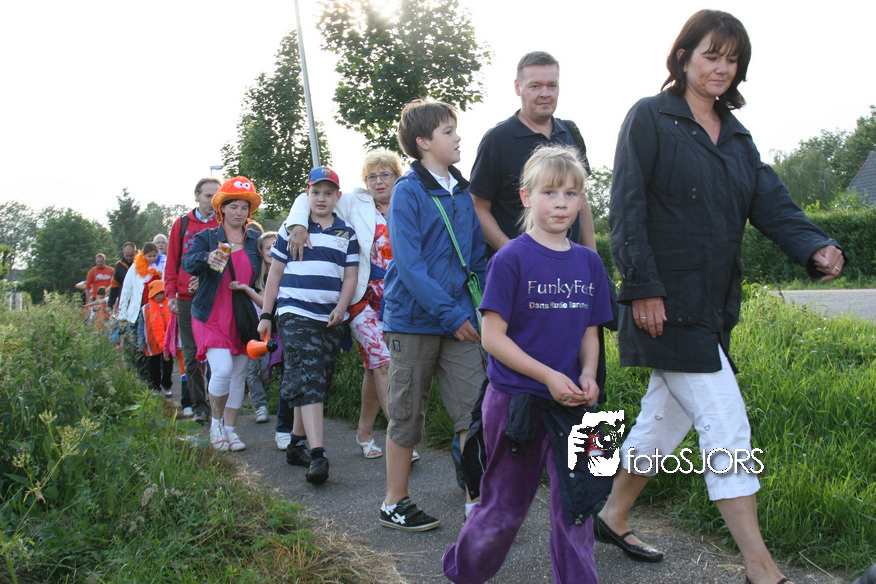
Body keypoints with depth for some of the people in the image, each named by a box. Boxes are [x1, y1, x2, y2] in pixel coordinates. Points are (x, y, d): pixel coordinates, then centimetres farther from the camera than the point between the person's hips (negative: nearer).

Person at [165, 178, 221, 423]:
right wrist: (171, 294, 3)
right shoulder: (182, 224, 10)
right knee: (191, 355, 5)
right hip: (187, 300, 2)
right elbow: (172, 263, 12)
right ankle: (198, 405, 14)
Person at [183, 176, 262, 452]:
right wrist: (207, 258, -36)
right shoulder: (207, 237, 0)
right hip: (213, 315, -3)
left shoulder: (255, 240, 8)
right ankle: (216, 421, 9)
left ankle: (230, 428, 18)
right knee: (223, 369, -15)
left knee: (239, 374, 5)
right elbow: (187, 263, -15)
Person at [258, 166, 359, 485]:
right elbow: (275, 272, 9)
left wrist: (341, 308, -8)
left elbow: (350, 275, 9)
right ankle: (318, 455, -22)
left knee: (319, 383, 9)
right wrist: (266, 314, 6)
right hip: (295, 313, -3)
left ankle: (297, 442, 24)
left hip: (332, 318, 4)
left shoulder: (347, 233, 11)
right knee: (306, 381, -15)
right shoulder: (290, 228, 7)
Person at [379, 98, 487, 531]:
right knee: (406, 415, 7)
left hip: (460, 321, 5)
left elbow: (478, 257, 15)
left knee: (476, 410, 0)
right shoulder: (408, 191, -8)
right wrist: (450, 314, -19)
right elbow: (409, 264, -16)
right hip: (414, 320, -5)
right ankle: (394, 504, 23)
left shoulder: (463, 191, 10)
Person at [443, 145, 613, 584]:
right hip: (515, 400, -4)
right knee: (506, 506, 9)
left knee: (575, 501, 8)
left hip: (569, 402, 4)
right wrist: (549, 376, -18)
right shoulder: (511, 259, -10)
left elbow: (589, 331, 12)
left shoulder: (588, 262, 6)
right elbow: (492, 337, -13)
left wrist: (587, 374, -7)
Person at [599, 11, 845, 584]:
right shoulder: (650, 117, -5)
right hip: (668, 304, -8)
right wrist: (643, 288, -19)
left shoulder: (735, 135, 15)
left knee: (667, 416, 17)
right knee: (728, 426, -8)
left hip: (714, 305, 8)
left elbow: (772, 203, 4)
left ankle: (614, 517, 34)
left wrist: (817, 247, -15)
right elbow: (627, 210, -12)